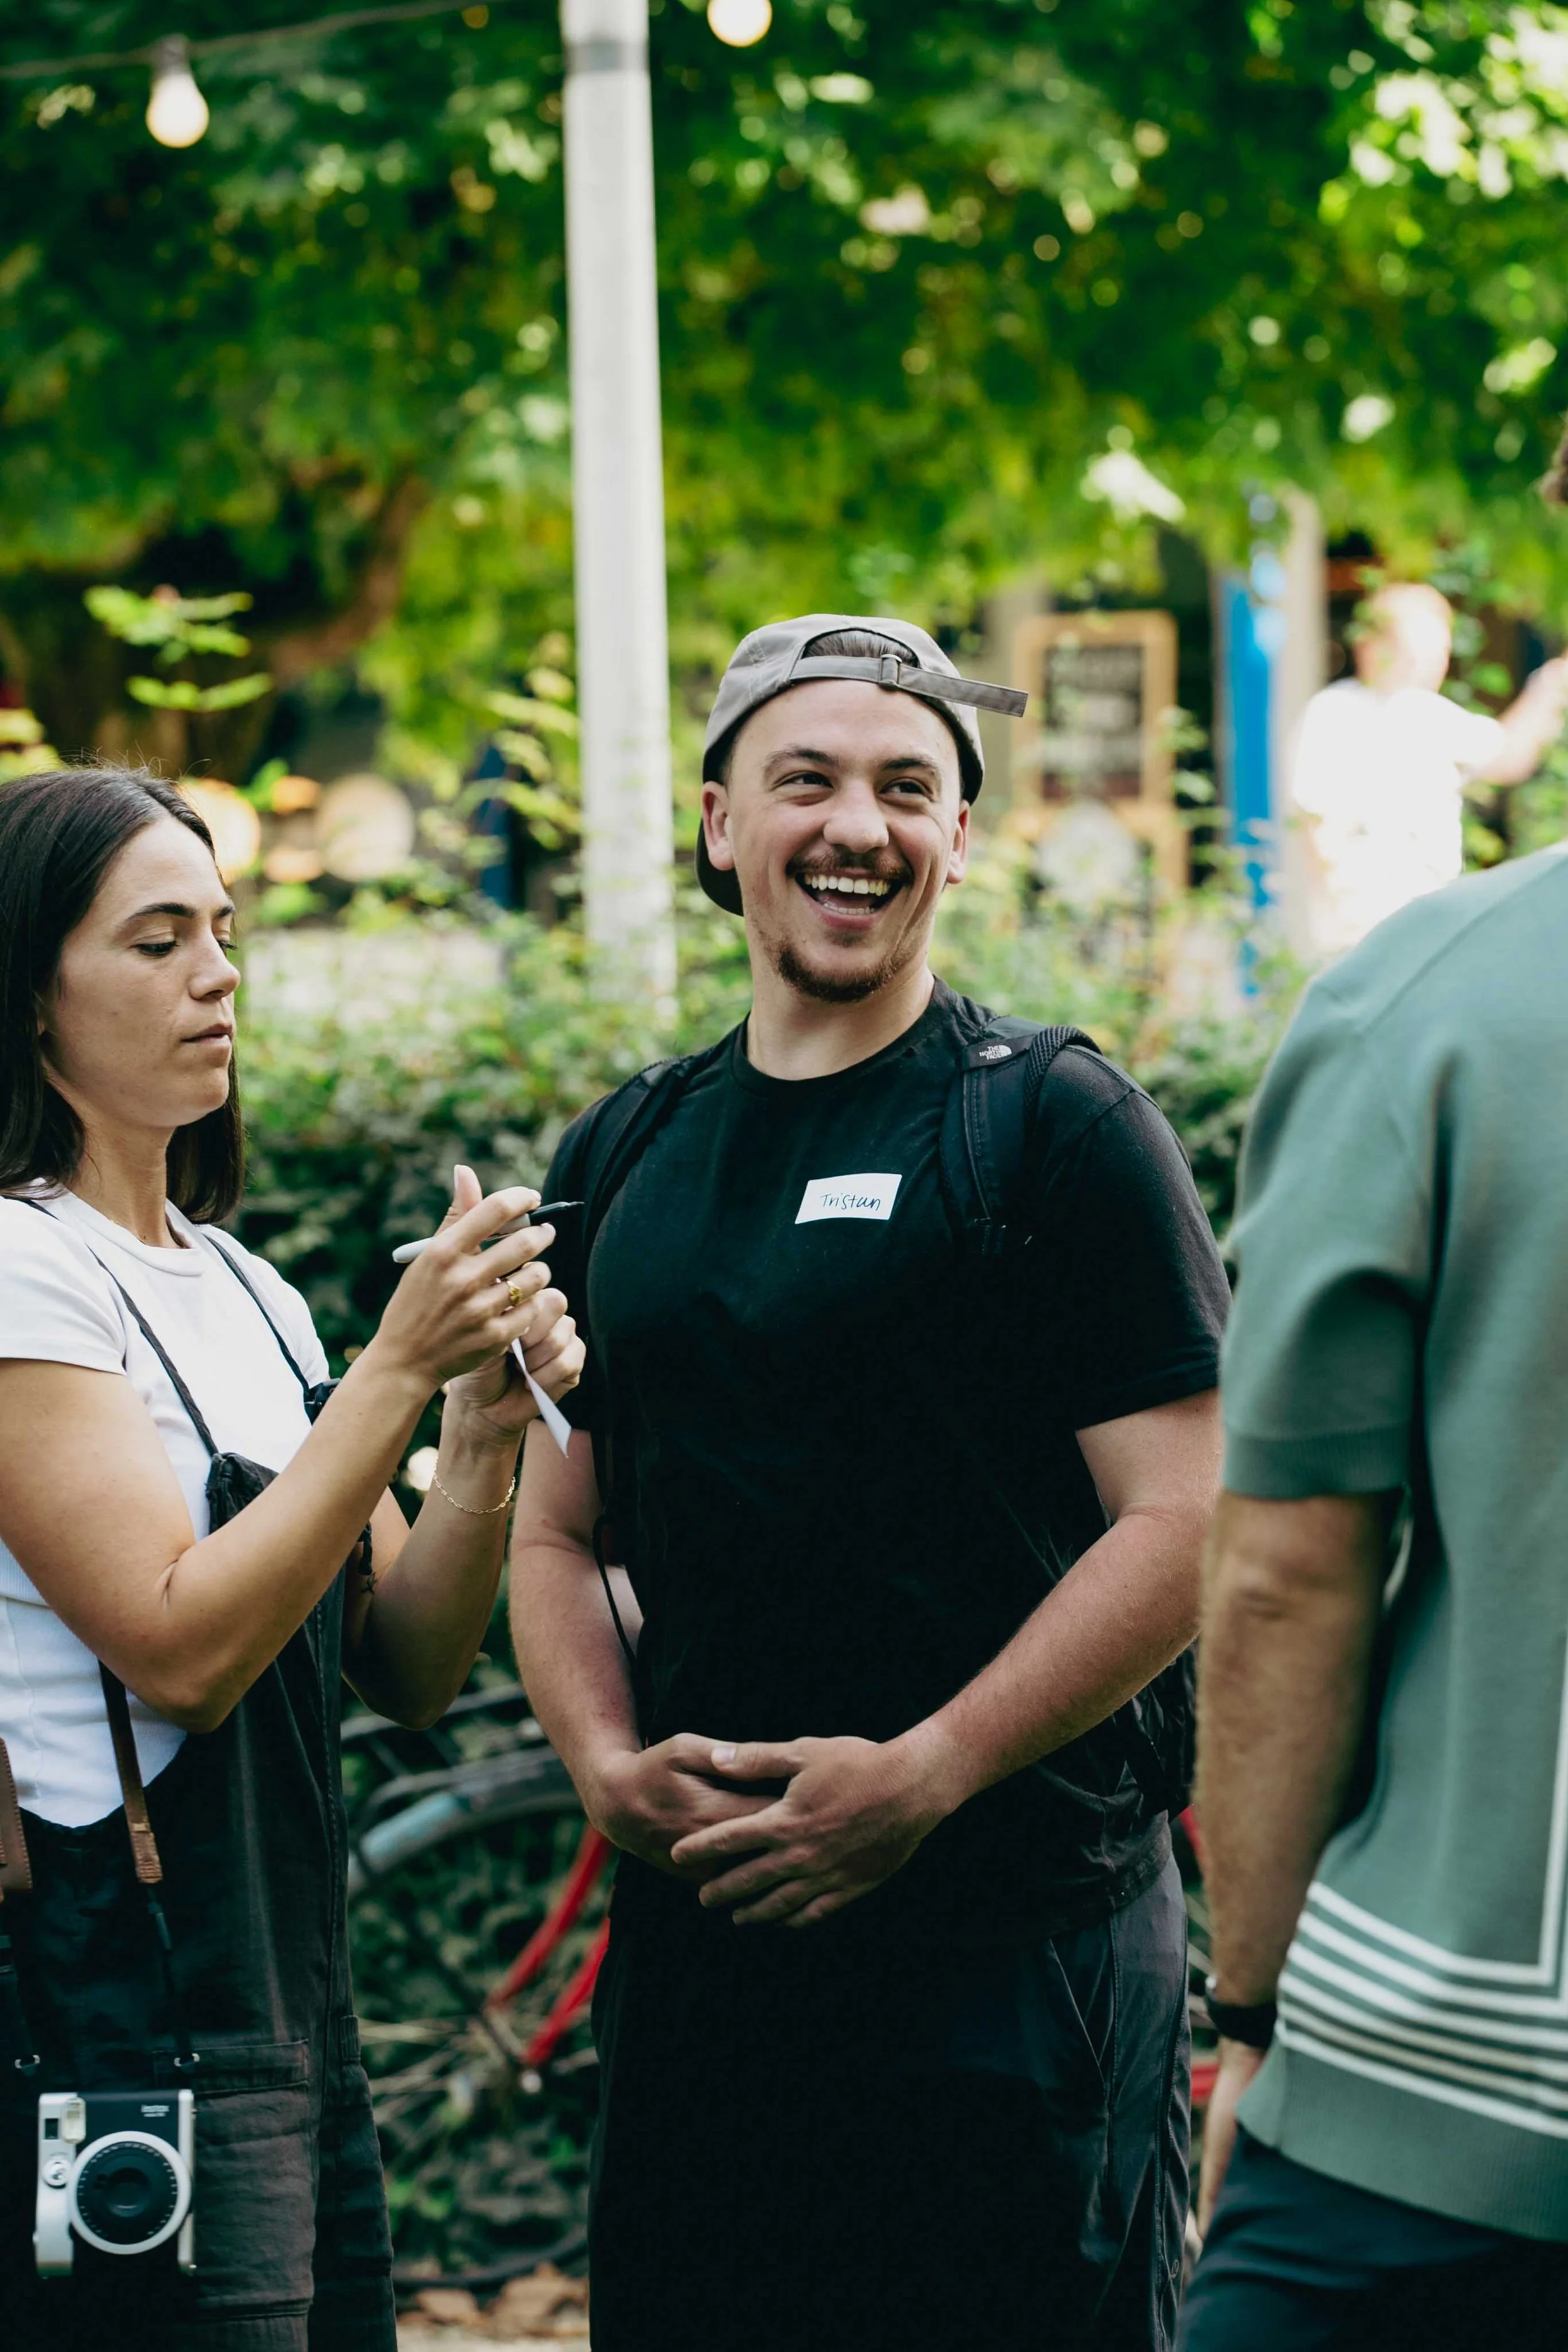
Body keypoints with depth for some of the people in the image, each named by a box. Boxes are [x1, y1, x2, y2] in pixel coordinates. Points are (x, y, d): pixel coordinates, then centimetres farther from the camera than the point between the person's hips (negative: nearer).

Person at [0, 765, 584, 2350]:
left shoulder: (240, 1290, 14)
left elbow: (406, 1671, 10)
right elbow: (180, 1649, -19)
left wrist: (486, 1431, -5)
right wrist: (396, 1369, -19)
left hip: (289, 2023, 8)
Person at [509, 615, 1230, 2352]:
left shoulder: (1056, 1129, -3)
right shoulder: (619, 1159, 14)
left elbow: (1187, 1521, -10)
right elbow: (556, 1528, 18)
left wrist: (925, 1774, -16)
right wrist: (605, 1758, -1)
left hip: (1017, 1939, -5)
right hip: (699, 1933, 5)